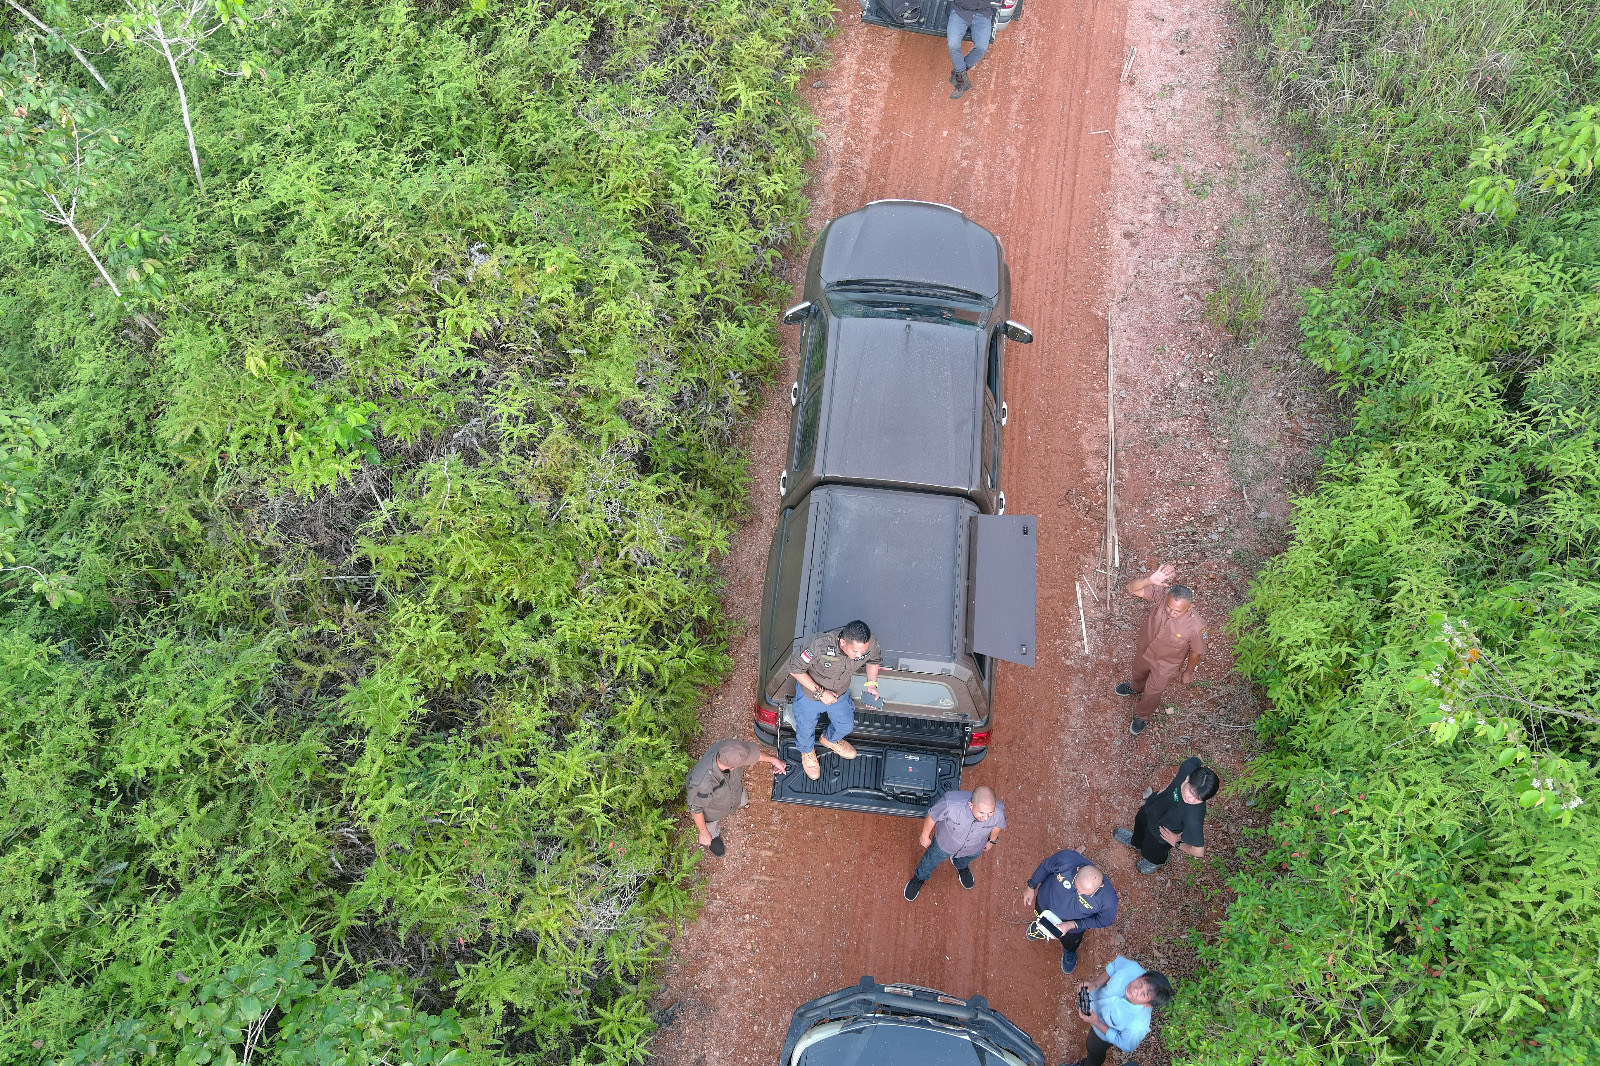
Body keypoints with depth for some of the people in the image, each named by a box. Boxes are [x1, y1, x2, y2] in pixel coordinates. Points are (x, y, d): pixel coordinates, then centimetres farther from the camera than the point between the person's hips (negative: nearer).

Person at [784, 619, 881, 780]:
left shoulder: (868, 644, -31)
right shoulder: (819, 645, -45)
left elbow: (875, 660, -5)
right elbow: (795, 669, -30)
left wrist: (872, 684, -18)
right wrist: (820, 692, -29)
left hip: (840, 693, 4)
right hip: (810, 692, -3)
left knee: (846, 725, 27)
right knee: (806, 727, 24)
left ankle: (830, 740, 64)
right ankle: (807, 751, 60)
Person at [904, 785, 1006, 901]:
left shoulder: (998, 812, -38)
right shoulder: (950, 805, -47)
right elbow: (932, 816, -24)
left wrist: (992, 840, 9)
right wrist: (925, 836, -6)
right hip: (946, 842, -1)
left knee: (969, 858, 34)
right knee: (933, 859, 28)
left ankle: (961, 866, 71)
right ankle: (920, 877, 61)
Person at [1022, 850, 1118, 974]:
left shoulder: (1108, 901, -42)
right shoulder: (1065, 859, -43)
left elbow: (1104, 921, -19)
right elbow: (1045, 866, -20)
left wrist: (1071, 925, -25)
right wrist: (1031, 888, -6)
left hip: (1073, 924, 0)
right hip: (1045, 903, 1)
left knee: (1070, 943, 33)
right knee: (1041, 918, 35)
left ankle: (1070, 952, 68)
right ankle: (1041, 926, 71)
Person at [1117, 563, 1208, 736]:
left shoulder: (1196, 627, -40)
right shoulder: (1162, 593, -35)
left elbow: (1196, 652, -19)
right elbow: (1132, 587, -41)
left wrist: (1188, 672, -1)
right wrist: (1151, 579, -61)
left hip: (1166, 665, -3)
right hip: (1145, 650, 3)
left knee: (1152, 693, 24)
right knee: (1138, 673, 36)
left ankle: (1142, 716, 57)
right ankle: (1136, 688, 72)